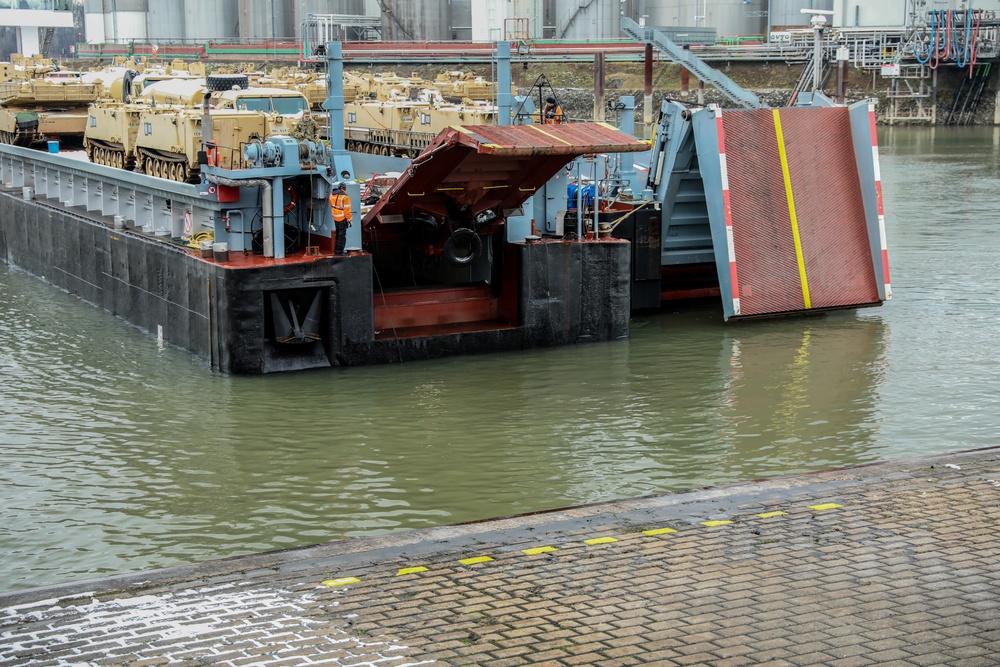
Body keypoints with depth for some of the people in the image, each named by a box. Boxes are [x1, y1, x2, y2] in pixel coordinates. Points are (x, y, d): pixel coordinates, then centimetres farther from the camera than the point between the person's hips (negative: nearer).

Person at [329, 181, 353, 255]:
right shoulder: (345, 197, -19)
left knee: (338, 234, 20)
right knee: (342, 235, 2)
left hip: (335, 218, 7)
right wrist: (350, 220, -10)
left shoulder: (332, 195, 1)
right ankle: (339, 251, 3)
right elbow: (347, 210, -18)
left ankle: (336, 250, 25)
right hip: (343, 218, -7)